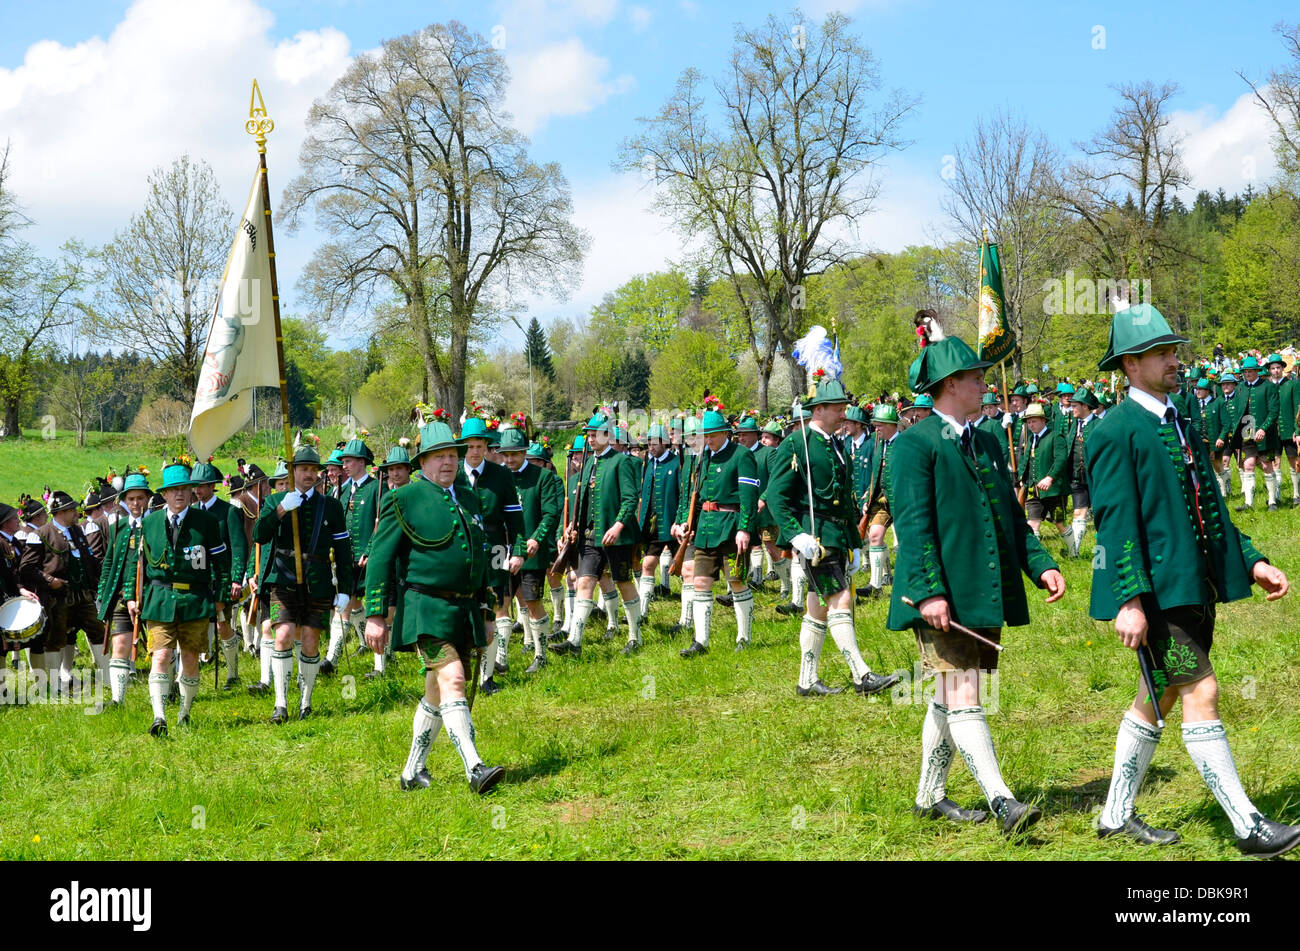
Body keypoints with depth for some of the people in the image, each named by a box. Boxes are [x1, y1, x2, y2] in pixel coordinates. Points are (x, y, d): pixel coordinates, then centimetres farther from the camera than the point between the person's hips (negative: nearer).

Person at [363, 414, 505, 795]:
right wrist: (375, 615, -11)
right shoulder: (404, 500, -4)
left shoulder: (468, 499, 16)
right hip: (427, 608, -7)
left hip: (465, 611, 7)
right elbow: (380, 558, -5)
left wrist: (486, 612, 21)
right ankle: (475, 769, -28)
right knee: (451, 681, -21)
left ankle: (413, 771, 23)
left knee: (438, 694, 12)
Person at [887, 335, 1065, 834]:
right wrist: (929, 591, -23)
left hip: (986, 595, 8)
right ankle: (1000, 800, -16)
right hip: (943, 599, -8)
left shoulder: (988, 444, 18)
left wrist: (1041, 565, 6)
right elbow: (913, 524, -15)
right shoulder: (914, 444, -8)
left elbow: (1012, 516, 20)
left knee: (951, 696, 14)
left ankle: (930, 795, 23)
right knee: (963, 695, -11)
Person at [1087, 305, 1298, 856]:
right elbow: (1116, 522, -16)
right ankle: (1248, 827, -6)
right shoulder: (1117, 433, -11)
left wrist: (1250, 561, 12)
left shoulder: (1179, 426, 16)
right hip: (1156, 592, -9)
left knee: (1157, 698, 14)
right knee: (1200, 693, -9)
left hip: (1195, 588, 9)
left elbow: (1208, 508, 21)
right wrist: (1130, 601, -22)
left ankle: (1117, 816, 24)